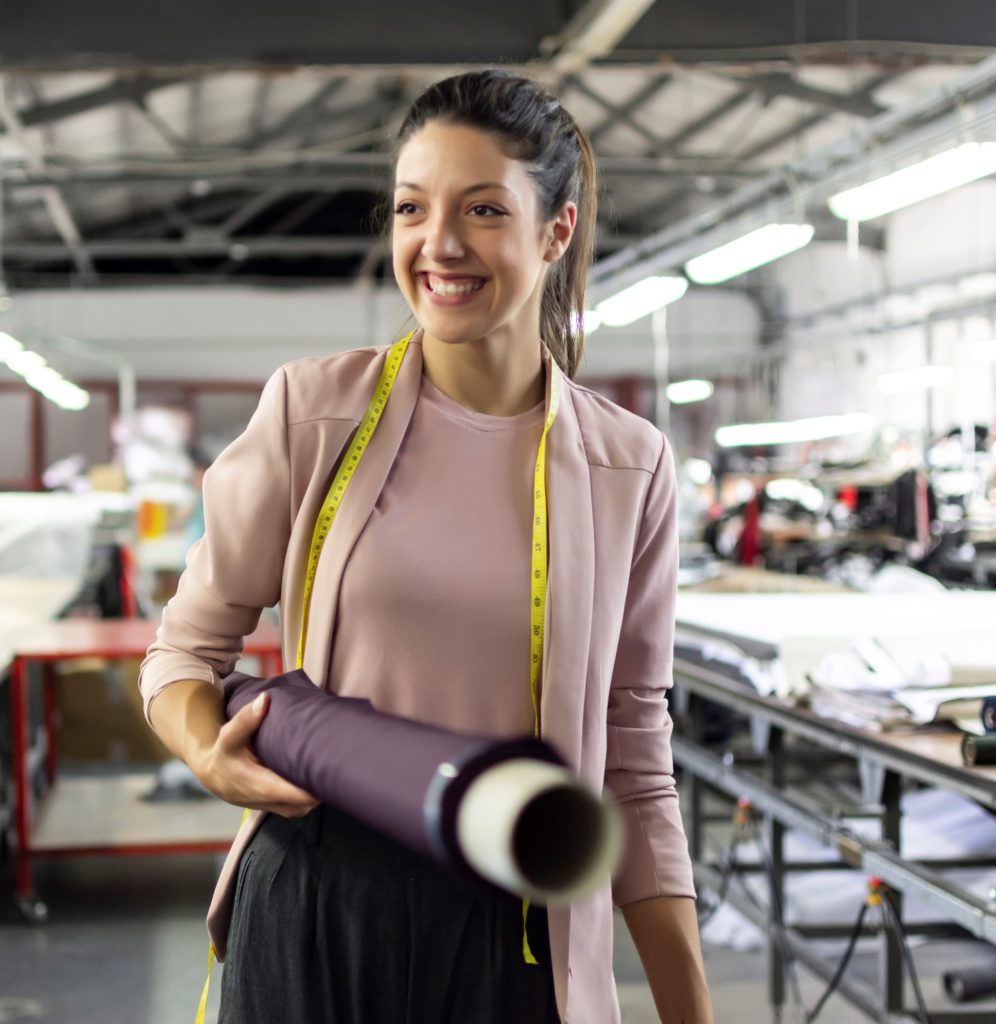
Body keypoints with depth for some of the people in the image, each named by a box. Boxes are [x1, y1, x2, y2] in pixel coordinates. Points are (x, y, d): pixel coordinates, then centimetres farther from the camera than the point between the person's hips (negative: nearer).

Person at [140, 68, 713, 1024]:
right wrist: (212, 753, -17)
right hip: (312, 907, 0)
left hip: (511, 936, 1)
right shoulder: (314, 408, -4)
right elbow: (186, 647, 5)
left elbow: (632, 762, 4)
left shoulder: (629, 465, 0)